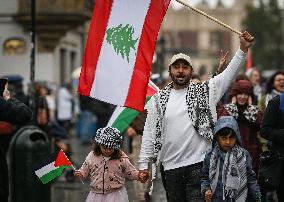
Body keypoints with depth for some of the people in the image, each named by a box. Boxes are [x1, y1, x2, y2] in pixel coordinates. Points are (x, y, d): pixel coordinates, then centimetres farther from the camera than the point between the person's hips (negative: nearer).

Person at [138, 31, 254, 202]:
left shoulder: (203, 91, 5)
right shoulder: (158, 100, 9)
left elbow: (229, 74, -3)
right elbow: (149, 133, 10)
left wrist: (243, 49, -15)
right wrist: (143, 164, 6)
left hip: (199, 164, -2)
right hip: (170, 166, 2)